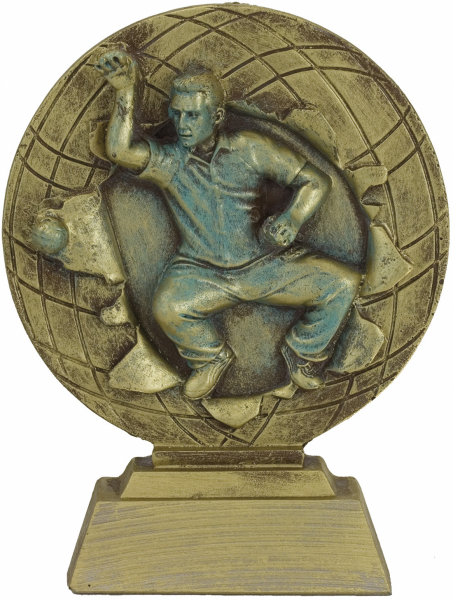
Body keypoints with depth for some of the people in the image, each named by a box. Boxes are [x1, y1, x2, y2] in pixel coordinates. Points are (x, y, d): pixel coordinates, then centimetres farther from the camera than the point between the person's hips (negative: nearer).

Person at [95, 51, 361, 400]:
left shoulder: (249, 150, -2)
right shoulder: (167, 161, -3)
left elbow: (316, 181, 0)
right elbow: (120, 149, -24)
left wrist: (291, 220, -18)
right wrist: (127, 91, -26)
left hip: (265, 265, 1)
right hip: (202, 275, -1)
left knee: (344, 284, -15)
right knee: (167, 308, -33)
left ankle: (302, 352, 14)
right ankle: (212, 357, 3)